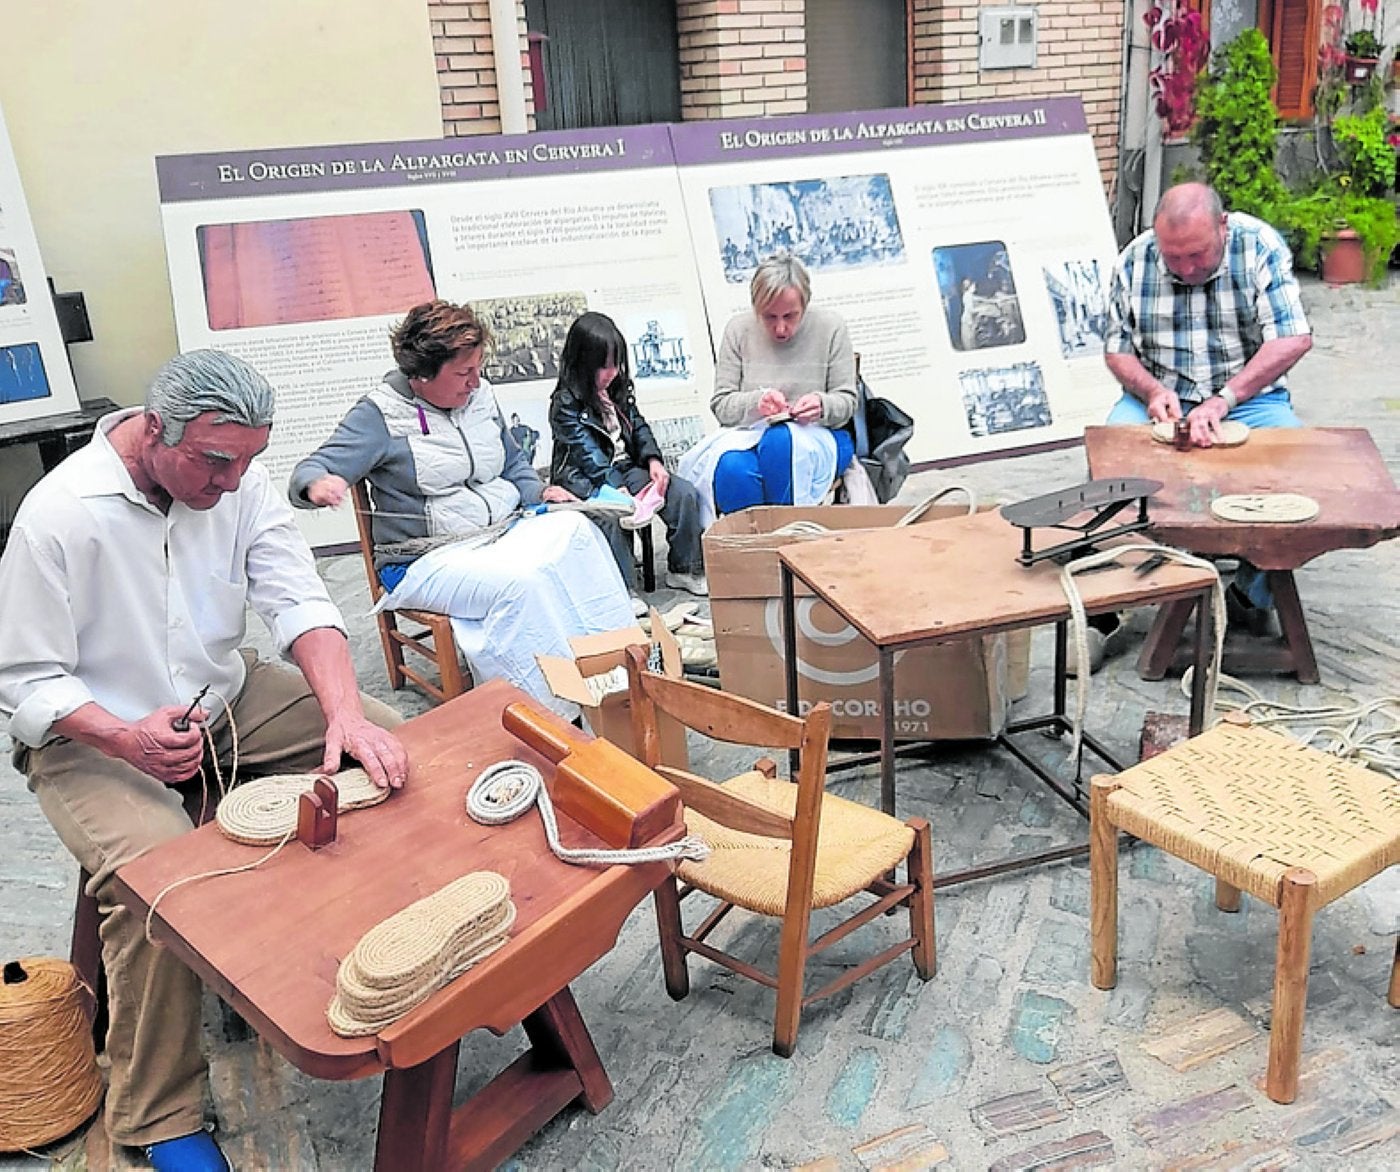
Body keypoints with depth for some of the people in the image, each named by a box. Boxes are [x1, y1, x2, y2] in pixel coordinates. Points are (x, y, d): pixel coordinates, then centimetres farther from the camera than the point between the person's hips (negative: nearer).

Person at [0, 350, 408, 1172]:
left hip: (225, 698, 6)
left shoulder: (236, 478, -8)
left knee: (393, 741, -8)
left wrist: (345, 713, -33)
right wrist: (127, 739, -35)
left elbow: (299, 601, -15)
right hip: (92, 735, -5)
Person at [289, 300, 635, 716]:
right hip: (431, 559, -6)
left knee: (575, 529, -24)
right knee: (520, 583, -35)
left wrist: (539, 491, 5)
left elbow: (514, 464, 27)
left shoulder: (479, 395, 12)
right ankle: (562, 714, -28)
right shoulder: (381, 414, -7)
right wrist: (317, 485, -39)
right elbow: (309, 471, -13)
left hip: (505, 531, 6)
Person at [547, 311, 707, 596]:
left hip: (626, 469, 7)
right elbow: (589, 457, -18)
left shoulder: (619, 388, 11)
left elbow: (638, 426, 17)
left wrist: (653, 459, -3)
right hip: (587, 484, -7)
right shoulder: (566, 405, -12)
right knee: (609, 518, -38)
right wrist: (616, 491, -26)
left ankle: (684, 569, 3)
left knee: (684, 493, -9)